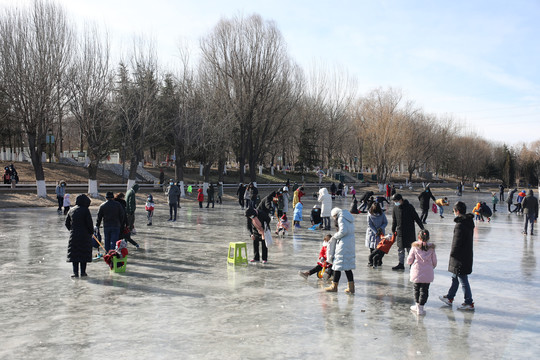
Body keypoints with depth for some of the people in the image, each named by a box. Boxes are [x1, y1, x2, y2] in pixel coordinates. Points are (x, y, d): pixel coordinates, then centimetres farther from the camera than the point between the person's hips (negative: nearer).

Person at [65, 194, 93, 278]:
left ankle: (75, 272, 5)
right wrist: (91, 232, 2)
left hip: (73, 236, 4)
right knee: (84, 254, 5)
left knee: (74, 254, 8)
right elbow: (89, 223, -12)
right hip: (84, 236, -4)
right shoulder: (85, 210, -10)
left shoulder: (71, 210, 7)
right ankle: (83, 272, 7)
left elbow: (67, 223, 12)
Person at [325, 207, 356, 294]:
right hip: (350, 244, 9)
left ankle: (334, 286, 7)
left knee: (338, 265, 0)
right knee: (347, 267, 11)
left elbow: (343, 231, -21)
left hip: (343, 244, -9)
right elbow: (350, 231, 16)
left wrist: (335, 236, -6)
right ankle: (351, 287, 10)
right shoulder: (348, 218, 18)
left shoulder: (341, 218, -9)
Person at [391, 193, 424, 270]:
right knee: (400, 248, 6)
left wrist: (422, 228, -6)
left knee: (410, 248, 3)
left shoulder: (409, 207, -10)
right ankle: (401, 264, 13)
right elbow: (394, 220, 14)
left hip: (409, 232, -4)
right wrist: (393, 230, 16)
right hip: (400, 232, 4)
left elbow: (416, 217, -6)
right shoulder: (395, 208, 3)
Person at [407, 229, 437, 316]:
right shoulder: (431, 248, -3)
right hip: (427, 274, 0)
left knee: (416, 289, 16)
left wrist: (411, 262, 20)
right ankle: (420, 308, 6)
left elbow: (409, 261, -3)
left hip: (416, 273, 0)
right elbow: (434, 261, 4)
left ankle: (417, 305, 27)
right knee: (424, 290, 6)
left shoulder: (415, 247, -6)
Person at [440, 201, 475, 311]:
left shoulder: (460, 225, -24)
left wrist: (452, 254, -7)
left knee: (463, 281, 1)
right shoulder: (469, 222, 6)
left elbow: (457, 242, -22)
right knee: (455, 277, 21)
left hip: (460, 258, -10)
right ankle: (449, 298, 34)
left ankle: (469, 303, 10)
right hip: (467, 255, 10)